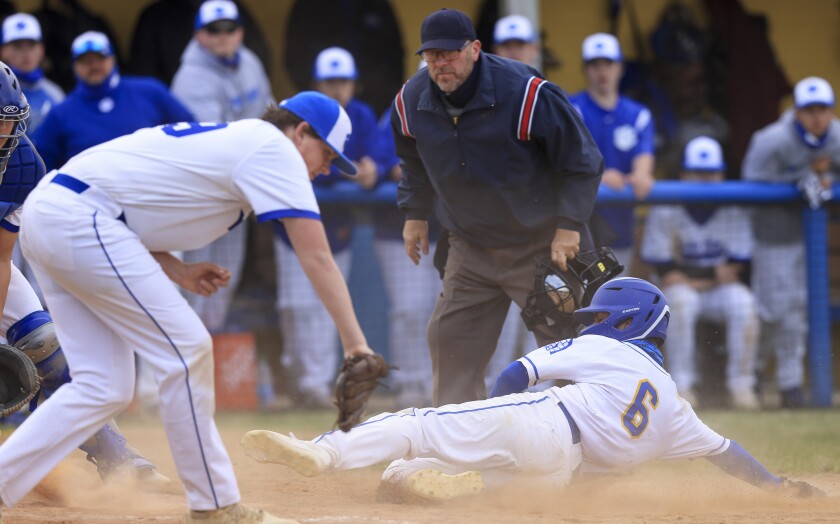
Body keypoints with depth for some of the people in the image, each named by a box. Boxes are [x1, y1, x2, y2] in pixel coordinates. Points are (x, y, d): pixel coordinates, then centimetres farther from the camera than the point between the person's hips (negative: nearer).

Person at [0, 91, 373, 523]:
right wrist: (355, 343, -14)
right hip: (78, 220, -10)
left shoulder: (227, 140, 23)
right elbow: (317, 258, -11)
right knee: (185, 350, -6)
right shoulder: (274, 148, -4)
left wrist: (179, 273, 11)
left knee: (103, 387, 7)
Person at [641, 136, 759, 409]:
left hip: (721, 292, 1)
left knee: (744, 303, -30)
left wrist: (690, 276, -14)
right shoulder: (666, 212, -9)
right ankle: (681, 384, -28)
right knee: (680, 300, -35)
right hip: (680, 289, -1)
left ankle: (741, 384, -23)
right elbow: (666, 273, -9)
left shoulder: (734, 211, -5)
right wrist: (714, 274, -11)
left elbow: (736, 271, -6)